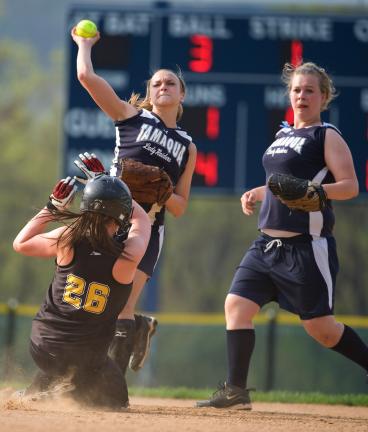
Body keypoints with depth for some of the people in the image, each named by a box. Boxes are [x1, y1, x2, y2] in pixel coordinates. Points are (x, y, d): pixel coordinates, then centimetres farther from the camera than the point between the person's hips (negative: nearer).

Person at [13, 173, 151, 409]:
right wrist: (113, 186, 19)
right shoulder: (128, 256, -15)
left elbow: (21, 244, 9)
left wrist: (51, 208, 14)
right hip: (86, 359, -5)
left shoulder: (67, 239, -11)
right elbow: (142, 219, 9)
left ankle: (33, 396, 17)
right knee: (116, 401, 16)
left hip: (41, 346, 5)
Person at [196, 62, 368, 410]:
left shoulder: (327, 137, -5)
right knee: (237, 304, -6)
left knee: (319, 328, -5)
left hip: (306, 247, -8)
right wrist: (258, 193, 14)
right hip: (267, 243, 8)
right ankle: (235, 391, -5)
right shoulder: (283, 135, 18)